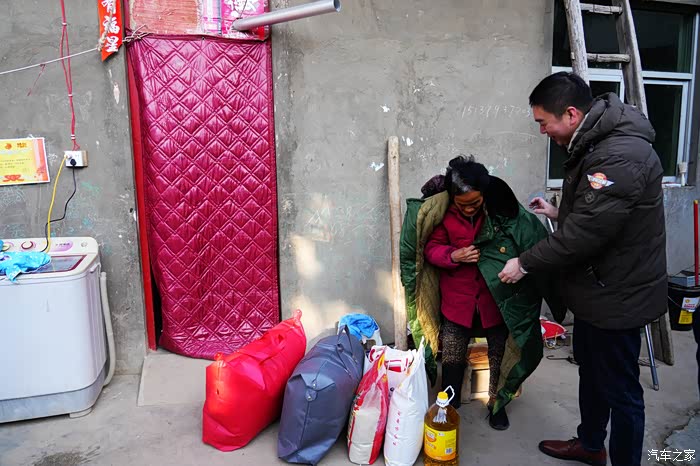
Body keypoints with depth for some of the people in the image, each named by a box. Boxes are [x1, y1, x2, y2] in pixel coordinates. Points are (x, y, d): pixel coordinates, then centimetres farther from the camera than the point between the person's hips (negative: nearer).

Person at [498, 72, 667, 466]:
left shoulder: (620, 158, -28)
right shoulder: (596, 143, 6)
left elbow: (585, 232, -28)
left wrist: (525, 263, -18)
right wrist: (559, 213, 9)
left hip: (618, 296, -11)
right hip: (597, 287, 11)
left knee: (620, 388, 6)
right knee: (590, 370, 25)